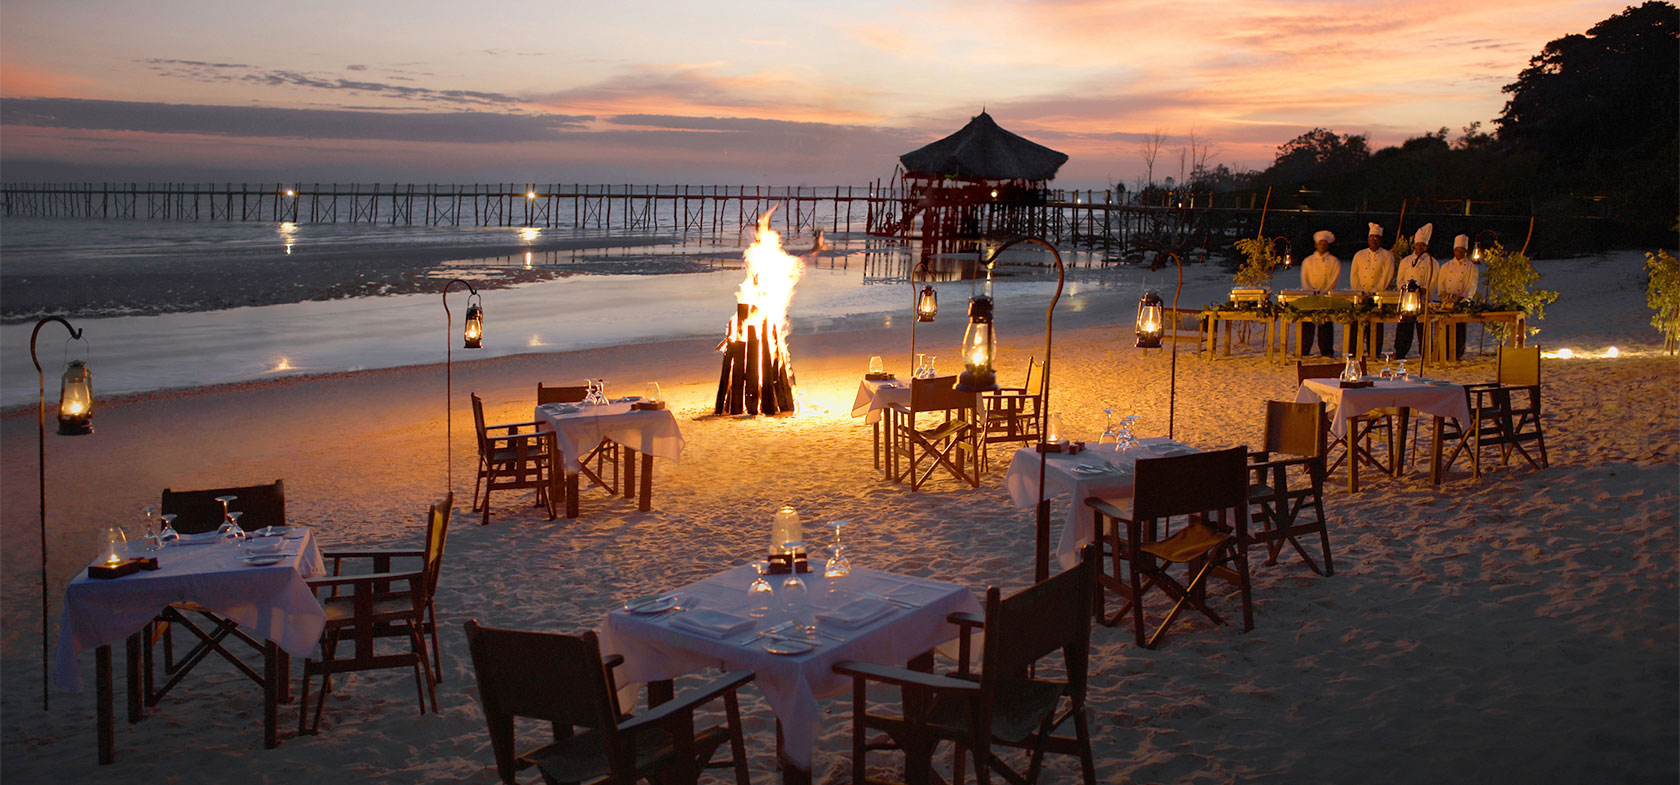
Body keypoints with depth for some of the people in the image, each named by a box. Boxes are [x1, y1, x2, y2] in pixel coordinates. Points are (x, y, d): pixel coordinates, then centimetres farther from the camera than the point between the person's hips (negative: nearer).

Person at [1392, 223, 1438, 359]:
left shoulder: (1431, 262, 8)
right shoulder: (1405, 261, 17)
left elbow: (1432, 282, 1)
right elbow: (1399, 280, 15)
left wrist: (1424, 290, -16)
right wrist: (1405, 287, -5)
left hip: (1423, 300, -2)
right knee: (1404, 328, -1)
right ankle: (1400, 354, 4)